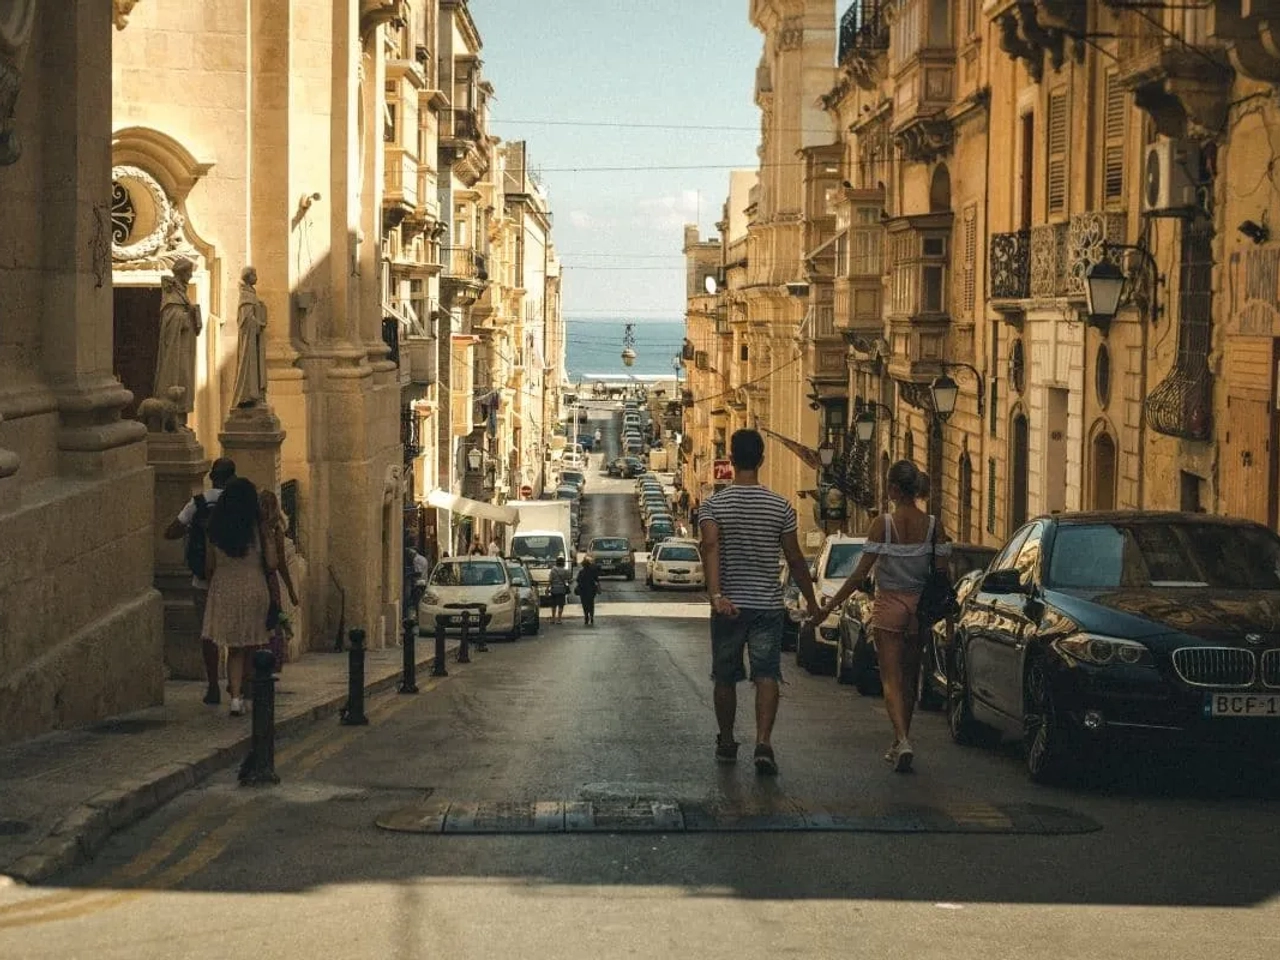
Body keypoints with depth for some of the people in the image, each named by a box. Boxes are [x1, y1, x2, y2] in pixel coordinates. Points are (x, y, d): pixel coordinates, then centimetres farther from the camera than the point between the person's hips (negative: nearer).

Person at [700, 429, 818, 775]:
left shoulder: (714, 505, -4)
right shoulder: (781, 507, -1)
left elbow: (710, 546, -21)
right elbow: (794, 559, 2)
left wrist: (716, 595, -29)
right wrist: (811, 601, 13)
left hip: (729, 605, 0)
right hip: (768, 604, 0)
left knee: (725, 678, 14)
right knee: (766, 676, -2)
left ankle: (726, 744, 26)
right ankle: (763, 742, -20)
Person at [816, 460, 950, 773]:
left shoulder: (882, 524, -11)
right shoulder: (933, 526, -3)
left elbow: (861, 573, -12)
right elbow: (943, 574, -1)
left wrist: (831, 605, -5)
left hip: (889, 606, -4)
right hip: (919, 607, 4)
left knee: (891, 679, -2)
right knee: (909, 679, 16)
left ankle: (903, 739, -22)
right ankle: (899, 744, 24)